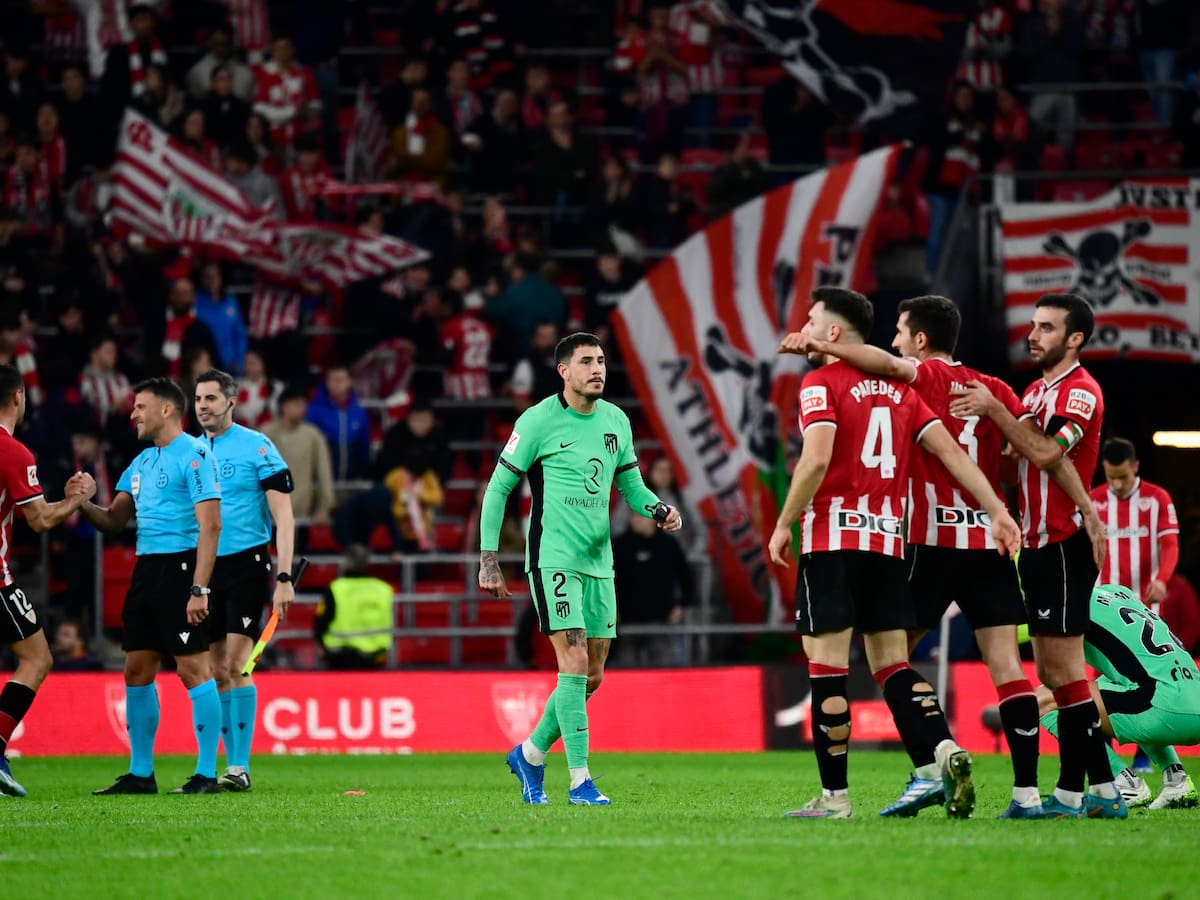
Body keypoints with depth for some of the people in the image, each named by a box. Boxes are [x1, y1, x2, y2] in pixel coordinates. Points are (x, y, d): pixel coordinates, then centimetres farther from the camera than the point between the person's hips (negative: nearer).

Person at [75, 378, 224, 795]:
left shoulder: (194, 455, -9)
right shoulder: (141, 462, 18)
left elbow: (210, 525, -15)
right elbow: (114, 522, 20)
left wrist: (199, 589, -21)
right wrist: (85, 502, -2)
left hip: (181, 566, -9)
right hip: (146, 569, 9)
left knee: (194, 669, -8)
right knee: (137, 671, 8)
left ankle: (207, 774, -5)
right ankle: (140, 773, 15)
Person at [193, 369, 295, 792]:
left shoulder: (256, 447, -4)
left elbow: (283, 517, -6)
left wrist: (284, 578, -13)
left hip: (246, 565, -5)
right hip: (204, 569, 5)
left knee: (236, 666, -14)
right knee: (217, 672, 4)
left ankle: (240, 767, -13)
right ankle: (231, 763, 10)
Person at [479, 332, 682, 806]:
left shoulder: (616, 421, 9)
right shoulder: (539, 421, -7)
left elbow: (630, 482, 21)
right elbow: (498, 487, -2)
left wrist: (659, 509, -1)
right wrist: (488, 559, -6)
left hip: (598, 561, 6)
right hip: (552, 558, -6)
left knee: (592, 676, 7)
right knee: (575, 663, -15)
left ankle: (530, 754, 27)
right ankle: (580, 781, -13)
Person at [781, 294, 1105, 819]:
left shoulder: (925, 378, -2)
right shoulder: (993, 390, 12)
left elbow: (891, 365, -25)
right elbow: (1047, 453, 6)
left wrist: (821, 346, -23)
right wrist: (1089, 511, 6)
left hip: (934, 539, -5)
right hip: (991, 540, 5)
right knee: (1005, 664, 1)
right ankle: (1026, 791, -4)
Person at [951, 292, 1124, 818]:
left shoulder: (1080, 392, -11)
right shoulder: (1036, 390, 18)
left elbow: (1043, 452, -23)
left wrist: (993, 409, -21)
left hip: (1064, 545, -10)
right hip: (1039, 543, 10)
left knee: (1062, 668, -9)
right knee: (1052, 671, 9)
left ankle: (1070, 793, -8)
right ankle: (1103, 790, 12)